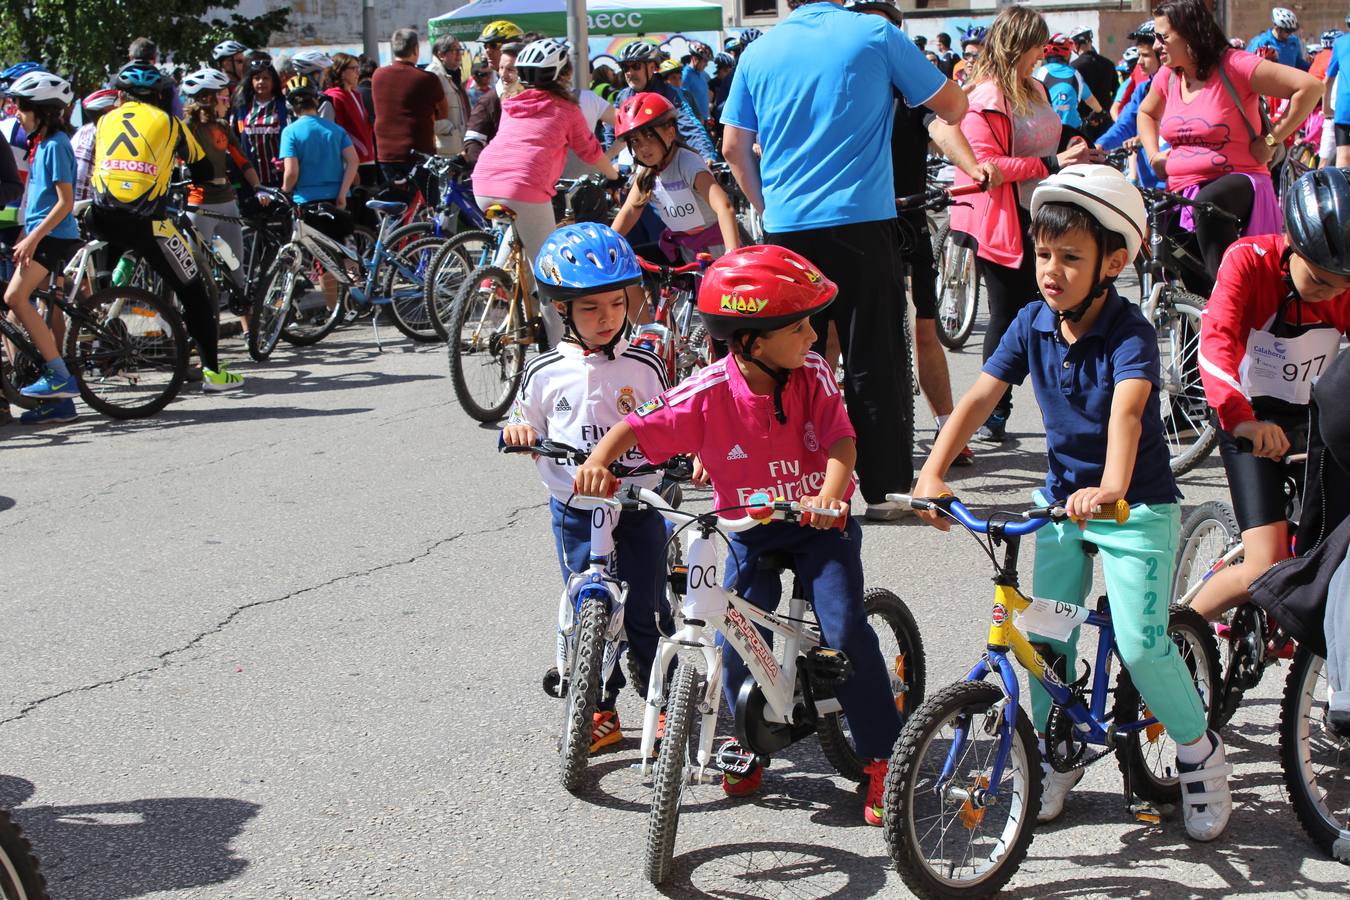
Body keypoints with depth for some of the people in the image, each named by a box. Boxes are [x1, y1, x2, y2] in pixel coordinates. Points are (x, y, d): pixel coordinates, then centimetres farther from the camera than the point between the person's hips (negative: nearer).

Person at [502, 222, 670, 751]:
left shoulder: (644, 366, -2)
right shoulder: (545, 374, -2)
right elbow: (526, 426, 9)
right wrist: (517, 432, -13)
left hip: (638, 506, 0)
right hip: (575, 511, 1)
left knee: (644, 613, 3)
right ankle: (601, 712, 18)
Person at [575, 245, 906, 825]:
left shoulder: (812, 372, -13)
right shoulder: (710, 392, -17)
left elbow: (841, 439, -20)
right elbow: (639, 427, -14)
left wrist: (829, 496, -39)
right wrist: (599, 460, -33)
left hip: (819, 522, 0)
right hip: (750, 530, 1)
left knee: (846, 631, -15)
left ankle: (881, 758, 1)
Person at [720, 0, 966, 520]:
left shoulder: (758, 53, 6)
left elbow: (734, 148, 9)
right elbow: (953, 106, 5)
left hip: (786, 229, 3)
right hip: (862, 224, -2)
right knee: (872, 363, 4)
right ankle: (884, 488, 8)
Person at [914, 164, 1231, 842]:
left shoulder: (1129, 331, -20)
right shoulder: (1033, 324, -5)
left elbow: (1128, 410, -37)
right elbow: (980, 397, -9)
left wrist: (1110, 488, -55)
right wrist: (931, 474, -22)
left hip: (1137, 504, -5)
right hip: (1063, 496, 5)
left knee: (1141, 644, -12)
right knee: (1045, 638, 1)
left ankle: (1200, 753, 12)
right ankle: (1055, 753, 24)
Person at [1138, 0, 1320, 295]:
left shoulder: (1234, 66, -10)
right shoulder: (1168, 76, 10)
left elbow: (1310, 87, -16)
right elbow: (1146, 113, 33)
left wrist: (1271, 140, -12)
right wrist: (1153, 155, 15)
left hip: (1238, 183, -6)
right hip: (1180, 191, 6)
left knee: (1208, 204, -42)